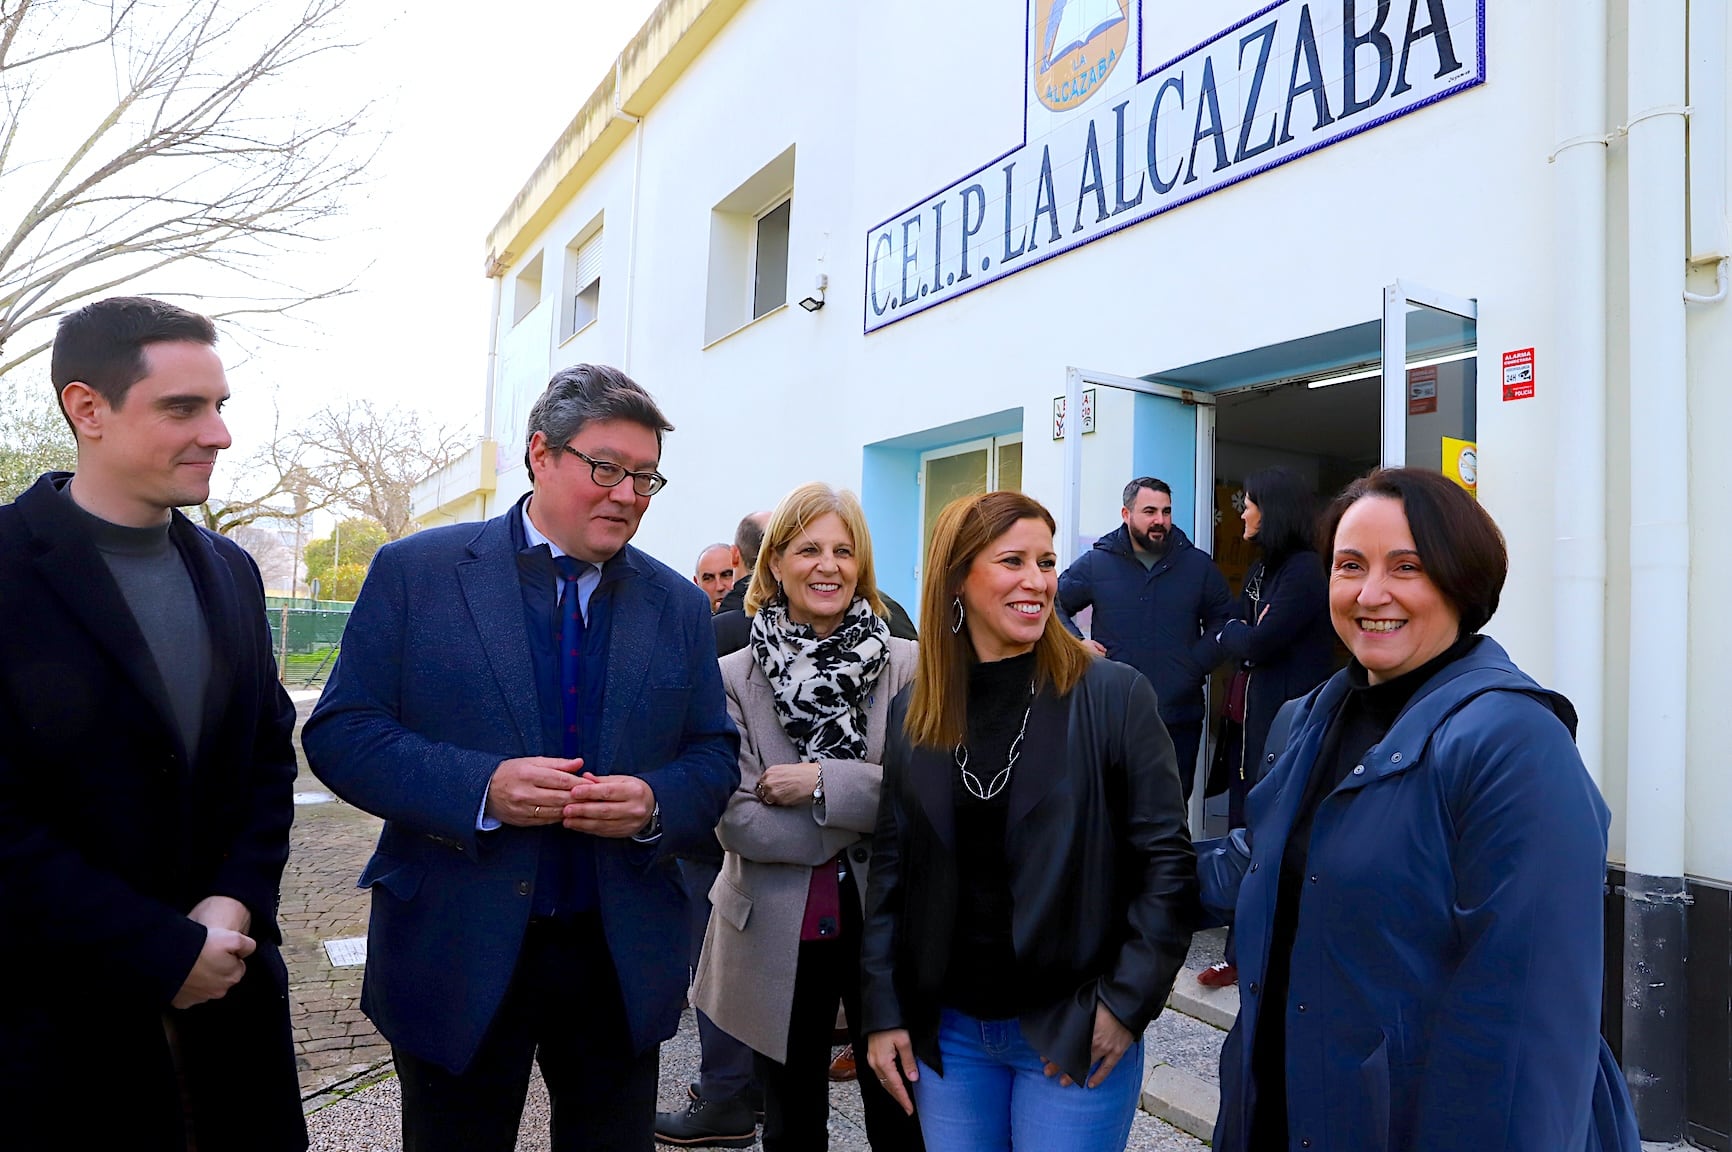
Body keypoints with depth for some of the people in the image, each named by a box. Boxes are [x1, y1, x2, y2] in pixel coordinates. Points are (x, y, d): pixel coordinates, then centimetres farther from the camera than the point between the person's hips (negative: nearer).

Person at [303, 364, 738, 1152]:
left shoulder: (679, 606, 3)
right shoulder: (416, 572, -5)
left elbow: (714, 757, 6)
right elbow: (340, 732, -7)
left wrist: (655, 803, -17)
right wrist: (480, 788, -22)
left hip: (623, 963, 3)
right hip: (457, 956, -2)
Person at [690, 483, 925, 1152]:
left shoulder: (907, 666, -4)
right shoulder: (734, 678, -4)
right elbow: (738, 822, -12)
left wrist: (822, 782, -20)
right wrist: (869, 806, -14)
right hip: (779, 939, 1)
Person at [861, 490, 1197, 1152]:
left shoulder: (1115, 695, -9)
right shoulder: (913, 712, 0)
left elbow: (1167, 860, -8)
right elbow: (890, 867, 5)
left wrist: (1127, 1000, -11)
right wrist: (882, 1011, 2)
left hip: (1074, 1036, -3)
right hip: (945, 1031, 3)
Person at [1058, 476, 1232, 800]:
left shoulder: (1198, 565, 8)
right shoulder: (1096, 563, 4)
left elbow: (1224, 620, 14)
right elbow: (1054, 604, 12)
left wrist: (1199, 661, -2)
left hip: (1180, 716, 1)